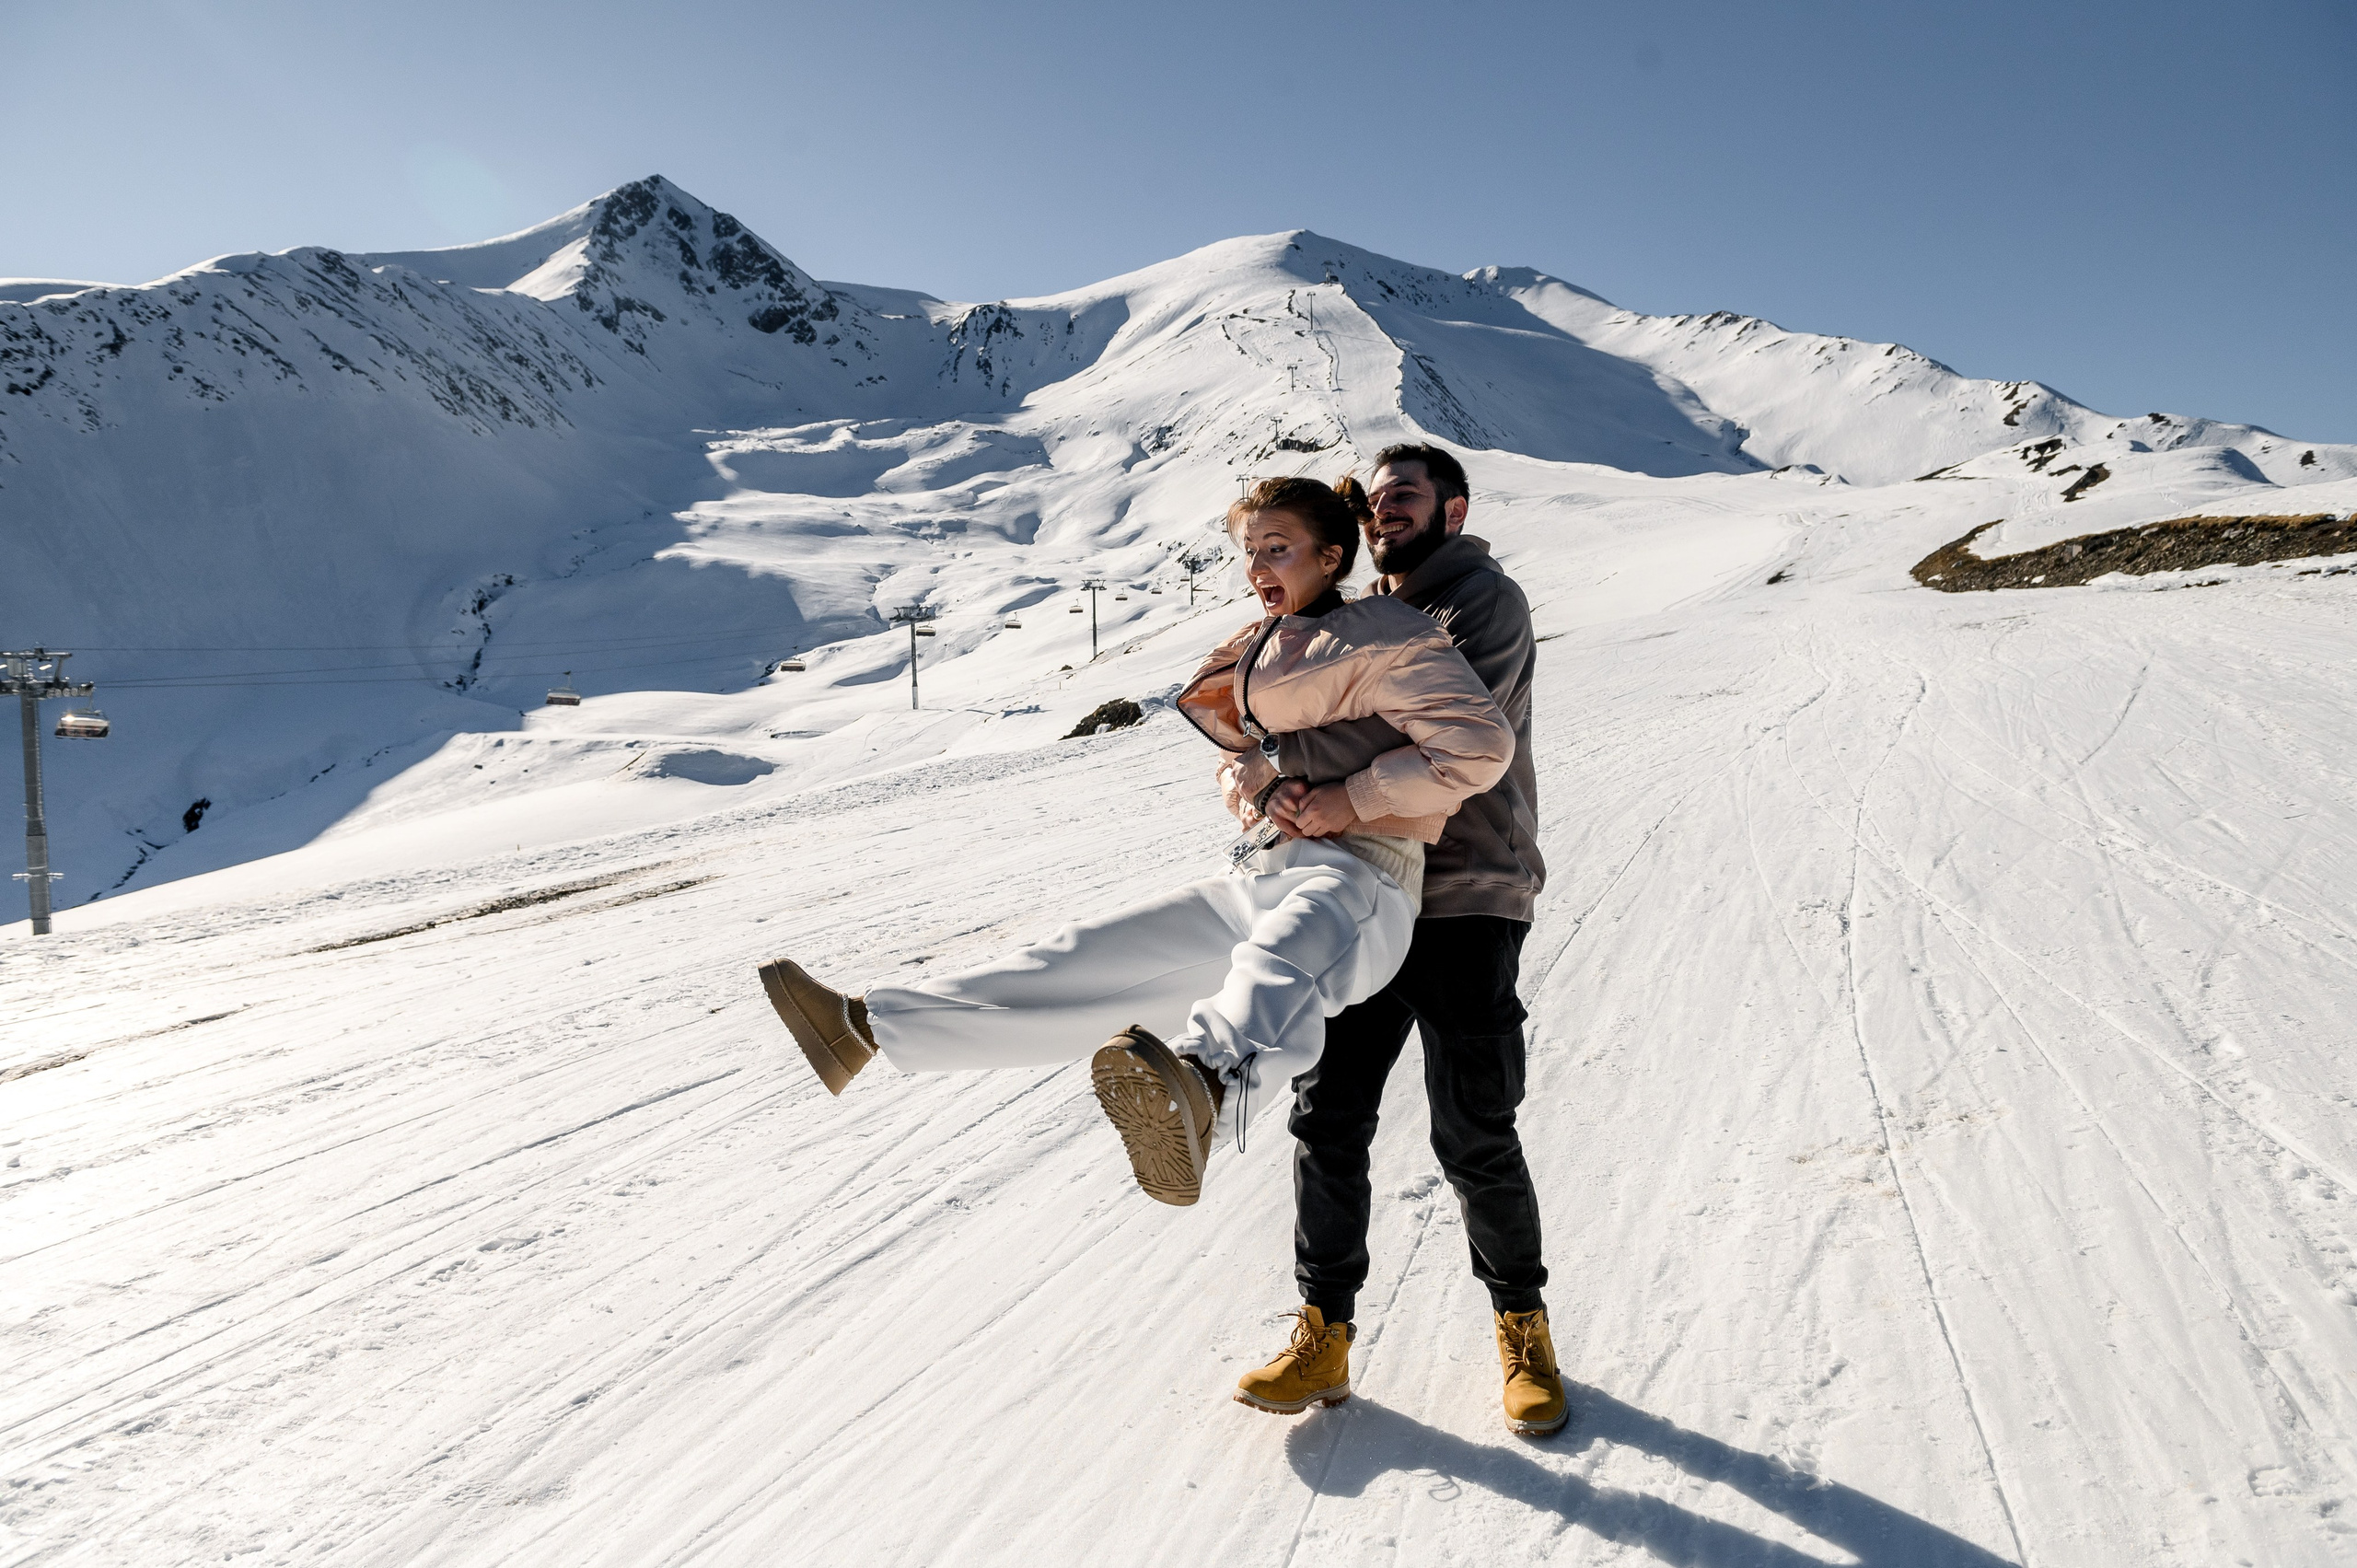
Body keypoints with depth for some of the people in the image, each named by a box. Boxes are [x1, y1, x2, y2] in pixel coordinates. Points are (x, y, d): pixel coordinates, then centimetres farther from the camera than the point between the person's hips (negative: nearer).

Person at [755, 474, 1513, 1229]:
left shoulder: (1386, 640, -3)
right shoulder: (1262, 651, 22)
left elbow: (1480, 743, -15)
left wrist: (1352, 799, -15)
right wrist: (1245, 787, 10)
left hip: (1354, 882, -8)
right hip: (1256, 876, 8)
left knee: (1278, 958, -44)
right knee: (1087, 959, 4)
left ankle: (1204, 1088, -78)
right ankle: (868, 1024, 7)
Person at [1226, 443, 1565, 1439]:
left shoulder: (1486, 601, -2)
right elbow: (1278, 718, 7)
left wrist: (1336, 783, -27)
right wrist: (1287, 785, -16)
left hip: (1466, 904, -5)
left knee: (1475, 1135, -1)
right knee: (1327, 1121, 4)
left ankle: (1523, 1327, 22)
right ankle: (1324, 1334, 18)